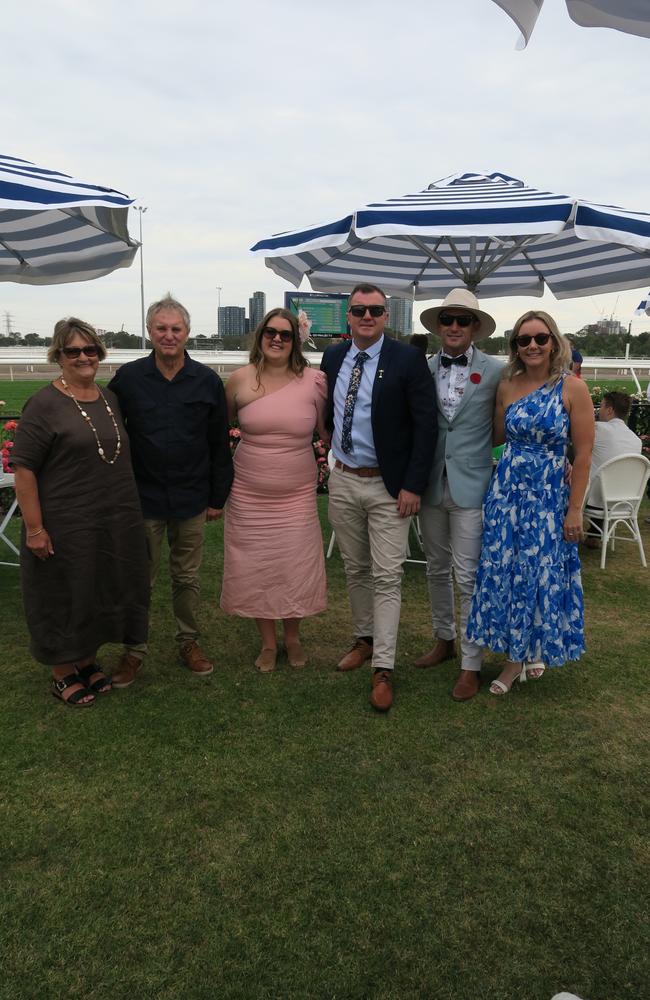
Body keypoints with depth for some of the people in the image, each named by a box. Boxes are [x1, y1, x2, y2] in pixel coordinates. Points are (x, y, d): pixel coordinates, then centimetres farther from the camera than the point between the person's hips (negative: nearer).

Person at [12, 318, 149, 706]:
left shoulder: (110, 398, 7)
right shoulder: (45, 405, -12)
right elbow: (24, 470, -13)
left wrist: (128, 510, 15)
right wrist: (34, 527, -17)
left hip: (115, 523, 6)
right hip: (66, 527, -6)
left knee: (103, 592, 18)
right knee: (65, 597, 9)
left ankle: (89, 661, 38)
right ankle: (63, 674, 28)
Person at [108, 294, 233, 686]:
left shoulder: (208, 381, 0)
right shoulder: (127, 378, -1)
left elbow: (220, 444, 4)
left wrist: (218, 497, 3)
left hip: (191, 499, 1)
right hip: (142, 497, 0)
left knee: (188, 577, 12)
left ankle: (189, 642, 30)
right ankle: (135, 649, 24)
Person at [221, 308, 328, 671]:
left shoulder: (314, 381, -6)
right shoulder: (241, 379, -4)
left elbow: (329, 430, 7)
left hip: (297, 495, -1)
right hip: (248, 495, 1)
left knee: (296, 569, 6)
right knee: (256, 570, 9)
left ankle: (293, 638, 32)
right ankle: (268, 643, 31)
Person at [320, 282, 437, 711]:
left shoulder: (408, 359, -10)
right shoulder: (333, 357, 6)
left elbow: (425, 425, -11)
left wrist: (413, 485, -15)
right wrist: (331, 446, 8)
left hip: (388, 486, -5)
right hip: (343, 482, 5)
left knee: (387, 577, -2)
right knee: (356, 570, 17)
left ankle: (383, 669, 5)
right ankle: (365, 639, 35)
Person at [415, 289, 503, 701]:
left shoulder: (496, 371, -5)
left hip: (472, 486, -4)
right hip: (431, 484, 4)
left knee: (469, 577, 0)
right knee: (437, 570, 17)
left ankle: (471, 664, 13)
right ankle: (444, 639, 36)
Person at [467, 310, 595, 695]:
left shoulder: (573, 387, -8)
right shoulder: (506, 386, 2)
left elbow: (583, 454, -8)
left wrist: (575, 510, -8)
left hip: (549, 495, -3)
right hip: (506, 491, 3)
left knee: (542, 574, 7)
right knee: (504, 572, 7)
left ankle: (536, 649, 33)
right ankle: (515, 658, 25)